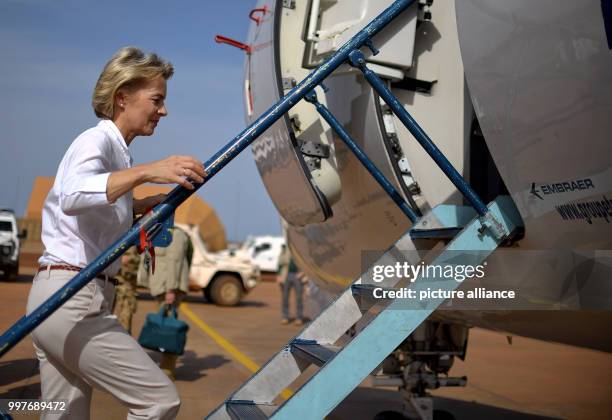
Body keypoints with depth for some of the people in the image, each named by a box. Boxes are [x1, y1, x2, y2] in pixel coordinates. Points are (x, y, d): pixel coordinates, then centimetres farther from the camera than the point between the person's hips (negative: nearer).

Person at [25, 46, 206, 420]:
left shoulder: (116, 150, 17)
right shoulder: (97, 140, -11)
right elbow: (72, 198, -32)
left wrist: (140, 206, 16)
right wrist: (145, 172, -42)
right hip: (72, 301, -9)